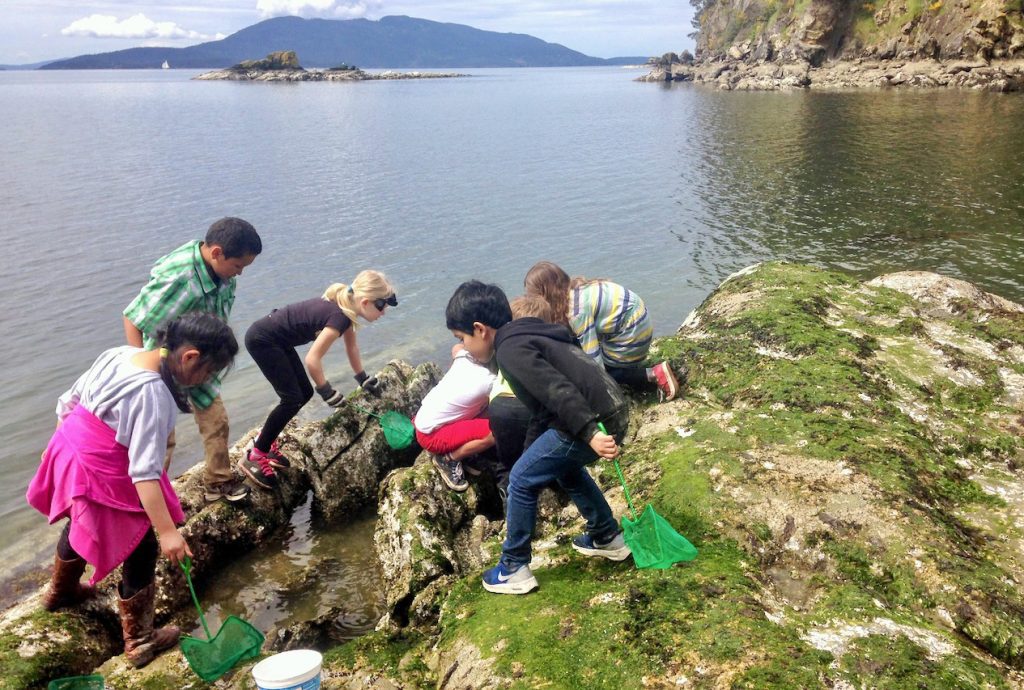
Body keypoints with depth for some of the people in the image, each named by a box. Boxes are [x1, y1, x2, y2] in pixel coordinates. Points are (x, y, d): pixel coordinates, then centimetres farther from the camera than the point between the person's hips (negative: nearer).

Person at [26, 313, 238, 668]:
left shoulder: (119, 353, -6)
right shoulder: (154, 396, -30)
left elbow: (70, 401, 7)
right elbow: (144, 472, -32)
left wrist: (76, 440, 23)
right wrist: (167, 532, -31)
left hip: (68, 455, 9)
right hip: (103, 479, -9)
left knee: (81, 526, 34)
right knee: (141, 551, 10)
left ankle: (61, 592, 62)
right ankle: (140, 641, 25)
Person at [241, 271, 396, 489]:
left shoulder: (345, 306, 1)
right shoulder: (339, 316, -28)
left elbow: (351, 345, 17)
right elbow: (312, 359, -27)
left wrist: (363, 379, 24)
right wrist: (327, 392, -14)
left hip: (277, 340, 10)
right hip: (262, 340, -10)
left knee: (304, 393, 11)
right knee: (292, 399, -8)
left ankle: (265, 442, 24)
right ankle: (254, 457, 1)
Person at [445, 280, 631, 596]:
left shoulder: (510, 350, -11)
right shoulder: (526, 337, 20)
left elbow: (559, 392, -24)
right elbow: (543, 409, 28)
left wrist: (590, 435, -29)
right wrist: (531, 454, 34)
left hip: (595, 421, -10)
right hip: (612, 414, 10)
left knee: (522, 480, 4)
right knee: (563, 467, 33)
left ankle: (514, 569, 16)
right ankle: (608, 537, 42)